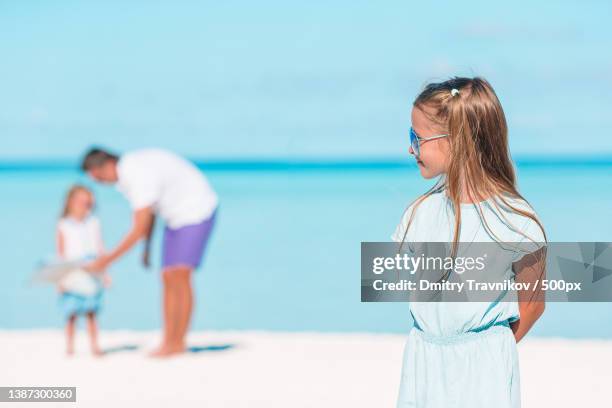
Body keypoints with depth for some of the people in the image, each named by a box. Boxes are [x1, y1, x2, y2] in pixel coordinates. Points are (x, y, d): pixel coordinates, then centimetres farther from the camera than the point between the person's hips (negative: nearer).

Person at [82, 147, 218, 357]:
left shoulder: (141, 177, -31)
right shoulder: (125, 174, -1)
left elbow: (139, 229, -31)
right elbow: (148, 213, 13)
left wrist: (108, 259, -27)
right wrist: (147, 249, 12)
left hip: (197, 211, -9)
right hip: (177, 215, 9)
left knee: (180, 277, -16)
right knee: (168, 279, 1)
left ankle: (178, 343, -12)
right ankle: (168, 342, 0)